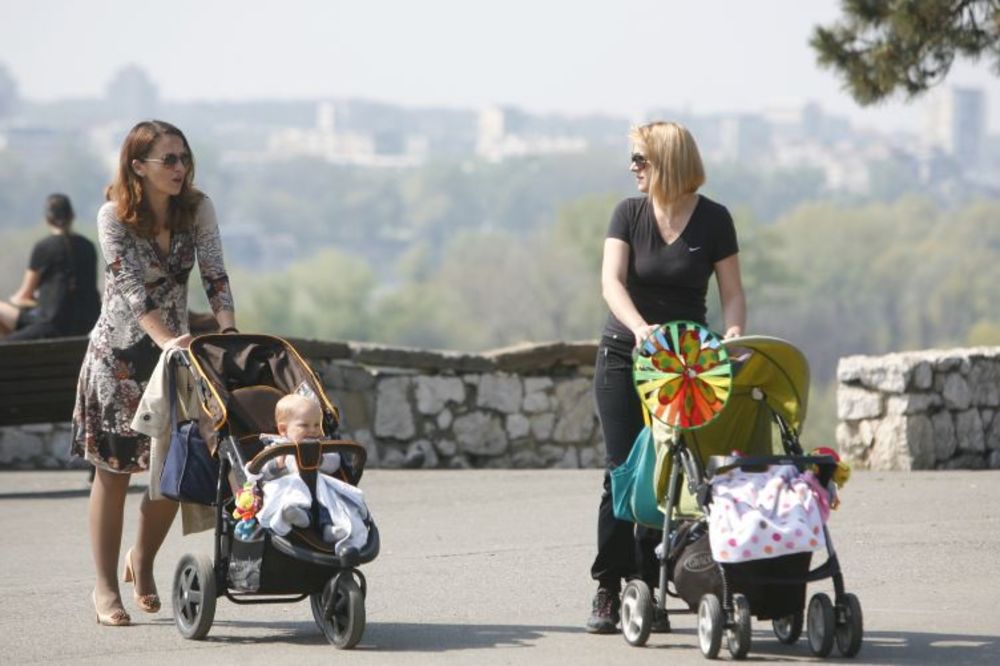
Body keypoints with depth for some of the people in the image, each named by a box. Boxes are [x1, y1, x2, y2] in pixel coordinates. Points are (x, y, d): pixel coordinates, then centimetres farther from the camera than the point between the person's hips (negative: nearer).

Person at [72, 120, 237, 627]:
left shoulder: (197, 209, -3)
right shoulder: (114, 217, -14)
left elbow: (214, 275, -9)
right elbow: (131, 288, -24)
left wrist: (229, 331, -25)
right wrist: (167, 339, -37)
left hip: (172, 350, 4)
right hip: (119, 353, -4)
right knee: (113, 470, 0)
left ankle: (142, 562, 24)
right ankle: (105, 586, 10)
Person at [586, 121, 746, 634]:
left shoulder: (713, 220, -2)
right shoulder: (629, 214, 0)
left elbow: (732, 291, 0)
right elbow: (611, 281, -12)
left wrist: (733, 332, -21)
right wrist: (639, 327, -31)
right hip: (624, 356, 0)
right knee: (623, 470, -7)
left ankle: (648, 587, 2)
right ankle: (608, 590, -3)